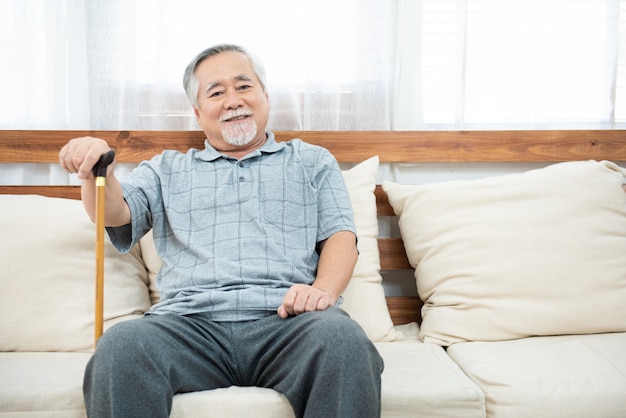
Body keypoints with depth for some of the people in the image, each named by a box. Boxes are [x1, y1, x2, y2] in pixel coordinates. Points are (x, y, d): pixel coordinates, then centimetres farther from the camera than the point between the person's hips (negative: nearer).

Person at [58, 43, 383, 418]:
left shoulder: (313, 161, 26)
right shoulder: (167, 169, 27)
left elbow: (341, 235, 14)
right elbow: (117, 213, 12)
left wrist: (323, 289, -8)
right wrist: (96, 172, -12)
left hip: (286, 318, 0)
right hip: (191, 321, 1)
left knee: (342, 339, -35)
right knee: (121, 345, -32)